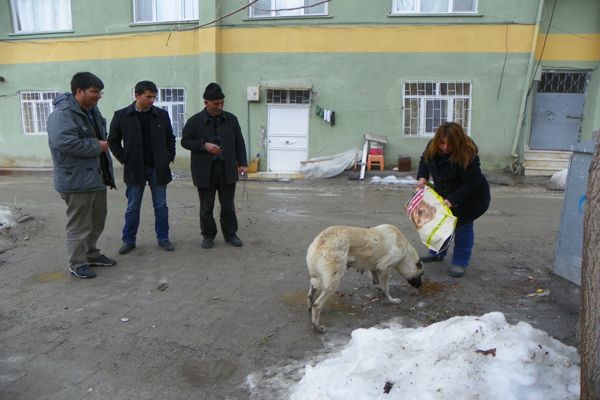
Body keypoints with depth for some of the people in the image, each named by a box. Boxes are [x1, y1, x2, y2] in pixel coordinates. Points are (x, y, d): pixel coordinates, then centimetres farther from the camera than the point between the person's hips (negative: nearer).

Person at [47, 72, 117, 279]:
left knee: (97, 222, 19)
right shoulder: (63, 113, -18)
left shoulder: (92, 110, 12)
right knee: (79, 225, 1)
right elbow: (64, 142, -31)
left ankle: (92, 254, 35)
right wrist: (96, 146, -21)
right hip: (76, 180, -9)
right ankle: (77, 264, 16)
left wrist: (103, 144, 7)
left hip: (97, 176, 9)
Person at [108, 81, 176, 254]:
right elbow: (113, 141, 4)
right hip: (135, 169, -1)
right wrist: (124, 160, -2)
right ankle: (128, 240, 21)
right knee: (132, 208, 8)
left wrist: (169, 157, 2)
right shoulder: (121, 116, -3)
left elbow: (170, 138, 11)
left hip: (158, 168, 1)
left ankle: (163, 238, 21)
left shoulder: (162, 115, 1)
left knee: (161, 206, 8)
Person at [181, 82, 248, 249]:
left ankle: (230, 234, 22)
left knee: (228, 205, 9)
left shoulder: (231, 119, 5)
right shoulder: (195, 121, -2)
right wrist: (204, 145, -14)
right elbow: (185, 141, 1)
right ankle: (208, 235, 22)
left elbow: (239, 142, 8)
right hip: (205, 171, -1)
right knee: (206, 206, 7)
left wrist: (242, 163, 1)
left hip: (227, 169, 2)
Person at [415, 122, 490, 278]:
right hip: (443, 192, 7)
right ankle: (437, 253, 33)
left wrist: (452, 200, -36)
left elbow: (473, 182, -32)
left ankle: (460, 263, 11)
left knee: (463, 226, -1)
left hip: (470, 197, -6)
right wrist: (423, 178, -15)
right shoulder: (432, 147, -17)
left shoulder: (467, 155, -35)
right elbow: (424, 160, 3)